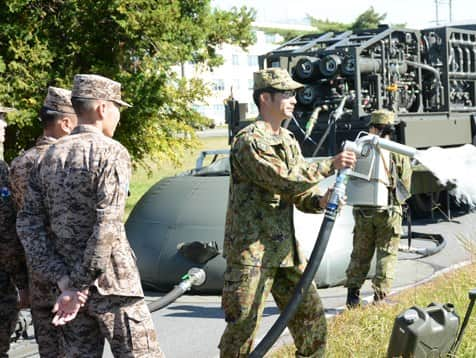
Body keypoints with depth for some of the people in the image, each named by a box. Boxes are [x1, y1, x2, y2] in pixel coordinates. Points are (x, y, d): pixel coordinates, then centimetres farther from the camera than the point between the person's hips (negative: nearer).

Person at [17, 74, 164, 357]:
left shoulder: (51, 156, 8)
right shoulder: (112, 153, -11)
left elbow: (29, 223, 3)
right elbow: (107, 225, -20)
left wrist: (64, 280, -3)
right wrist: (79, 286, -16)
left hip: (70, 280, 7)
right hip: (110, 282, -6)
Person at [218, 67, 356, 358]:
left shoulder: (289, 141, 14)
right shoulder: (249, 141, -14)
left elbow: (300, 193, 14)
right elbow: (285, 181, -24)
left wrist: (320, 201, -7)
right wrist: (330, 166, -19)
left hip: (286, 247, 9)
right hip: (251, 250, -8)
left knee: (311, 314, 13)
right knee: (243, 325, -5)